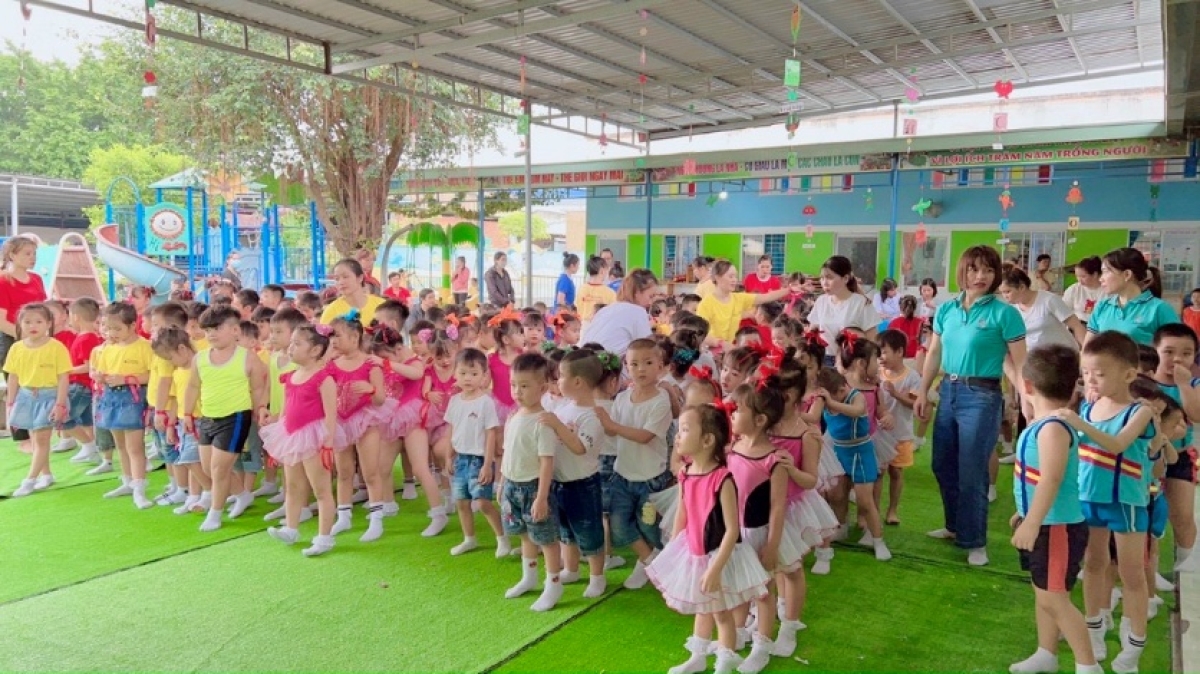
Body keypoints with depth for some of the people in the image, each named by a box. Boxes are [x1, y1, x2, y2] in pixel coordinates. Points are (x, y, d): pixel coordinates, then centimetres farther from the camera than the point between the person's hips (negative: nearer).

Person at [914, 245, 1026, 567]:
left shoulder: (1004, 313, -9)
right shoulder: (946, 309, 6)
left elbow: (1019, 363, -11)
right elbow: (934, 354, 13)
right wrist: (923, 392, 11)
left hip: (982, 396, -6)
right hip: (948, 391, 6)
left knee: (971, 473, 2)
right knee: (942, 465, 15)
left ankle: (974, 541, 20)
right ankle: (955, 525, 36)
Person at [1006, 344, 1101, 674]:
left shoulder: (1053, 427, -24)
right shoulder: (1043, 425, 8)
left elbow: (1051, 479, -31)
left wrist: (1032, 523, -30)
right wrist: (1025, 514, 26)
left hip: (1058, 528, -10)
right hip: (1046, 524, 10)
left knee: (1054, 598, -2)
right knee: (1043, 594, 20)